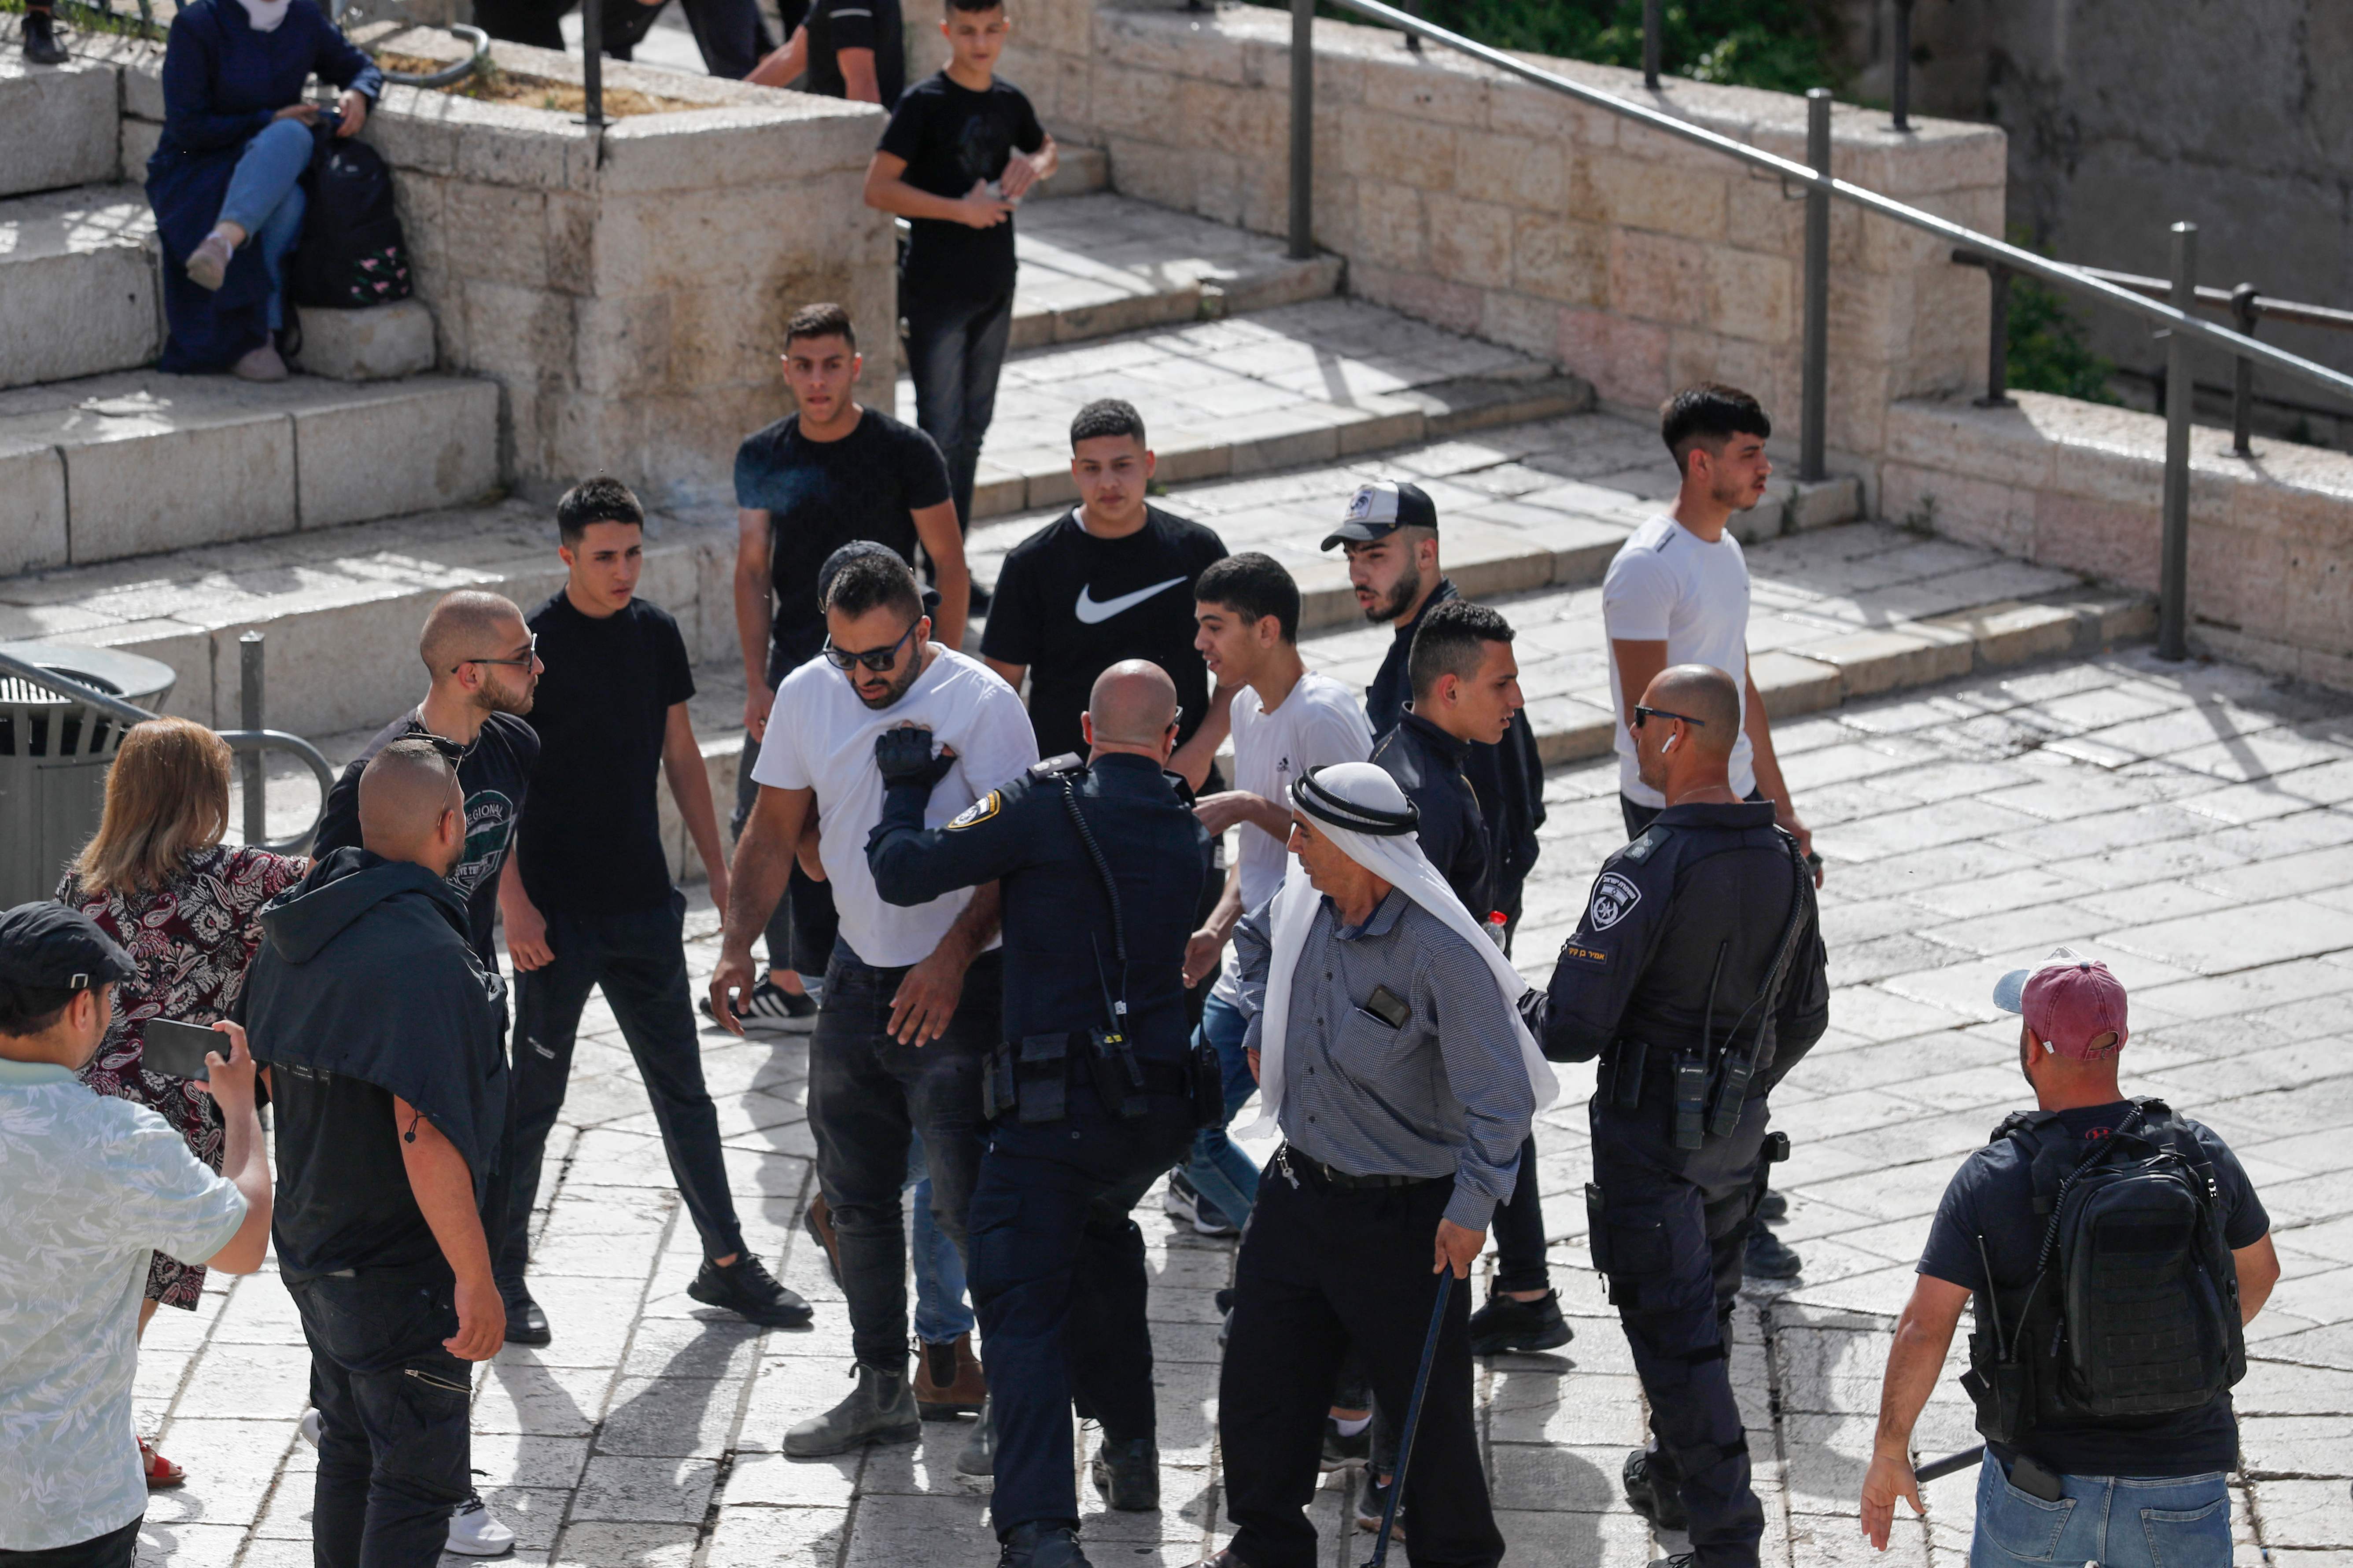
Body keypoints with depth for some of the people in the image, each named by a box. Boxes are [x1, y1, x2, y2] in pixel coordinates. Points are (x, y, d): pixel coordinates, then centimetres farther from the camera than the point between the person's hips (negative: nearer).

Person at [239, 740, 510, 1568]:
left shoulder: (299, 928, 3)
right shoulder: (425, 955, -25)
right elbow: (424, 1134, -30)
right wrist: (475, 1276, -25)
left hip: (312, 1244, 9)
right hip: (401, 1272, -9)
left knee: (348, 1449, 21)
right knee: (418, 1476, 2)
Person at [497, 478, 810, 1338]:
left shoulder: (655, 633, 5)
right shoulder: (535, 644, -12)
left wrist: (719, 873, 13)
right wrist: (514, 902, -16)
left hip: (645, 904, 5)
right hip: (557, 911, -5)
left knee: (683, 1089, 11)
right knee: (535, 1093, 4)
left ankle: (726, 1263, 20)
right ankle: (500, 1266, 17)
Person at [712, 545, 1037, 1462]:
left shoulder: (981, 703, -15)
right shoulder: (808, 696, 2)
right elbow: (774, 832, 10)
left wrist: (953, 955, -27)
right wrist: (738, 944, -3)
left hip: (961, 986, -6)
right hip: (859, 974, 6)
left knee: (969, 1203, -7)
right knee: (856, 1198, 14)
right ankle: (883, 1391, 27)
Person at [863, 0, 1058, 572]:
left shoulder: (1009, 102, 6)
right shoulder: (924, 104, -12)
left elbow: (1047, 149, 27)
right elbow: (878, 187, -18)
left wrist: (1035, 165, 3)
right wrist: (959, 209, -22)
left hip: (994, 287, 7)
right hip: (936, 289, -6)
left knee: (973, 429, 12)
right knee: (942, 434, -7)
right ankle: (939, 574, -4)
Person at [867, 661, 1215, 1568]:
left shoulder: (1046, 806, -8)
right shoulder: (1189, 837, 9)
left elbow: (901, 873, -9)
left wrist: (905, 787, 11)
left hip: (1056, 1107, -6)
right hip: (1162, 1109, 6)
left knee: (1024, 1304, -6)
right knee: (1101, 1234, 34)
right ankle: (1129, 1449, 36)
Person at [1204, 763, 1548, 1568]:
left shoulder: (1442, 953, -26)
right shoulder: (1304, 900, -4)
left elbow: (1500, 1094, -23)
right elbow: (1258, 940, 24)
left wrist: (1472, 1207, -25)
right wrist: (1262, 1028, 14)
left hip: (1404, 1214, -7)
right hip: (1299, 1190, 7)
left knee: (1426, 1404, 4)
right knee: (1259, 1379, 14)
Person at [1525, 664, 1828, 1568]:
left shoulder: (1649, 873, -24)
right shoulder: (1783, 864, 0)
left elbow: (1573, 1029, -24)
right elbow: (1804, 1016, 12)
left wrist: (1528, 1016, -2)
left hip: (1650, 1134, -7)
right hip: (1739, 1134, 7)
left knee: (1673, 1332, -1)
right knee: (1703, 1312, 23)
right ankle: (1673, 1476, 41)